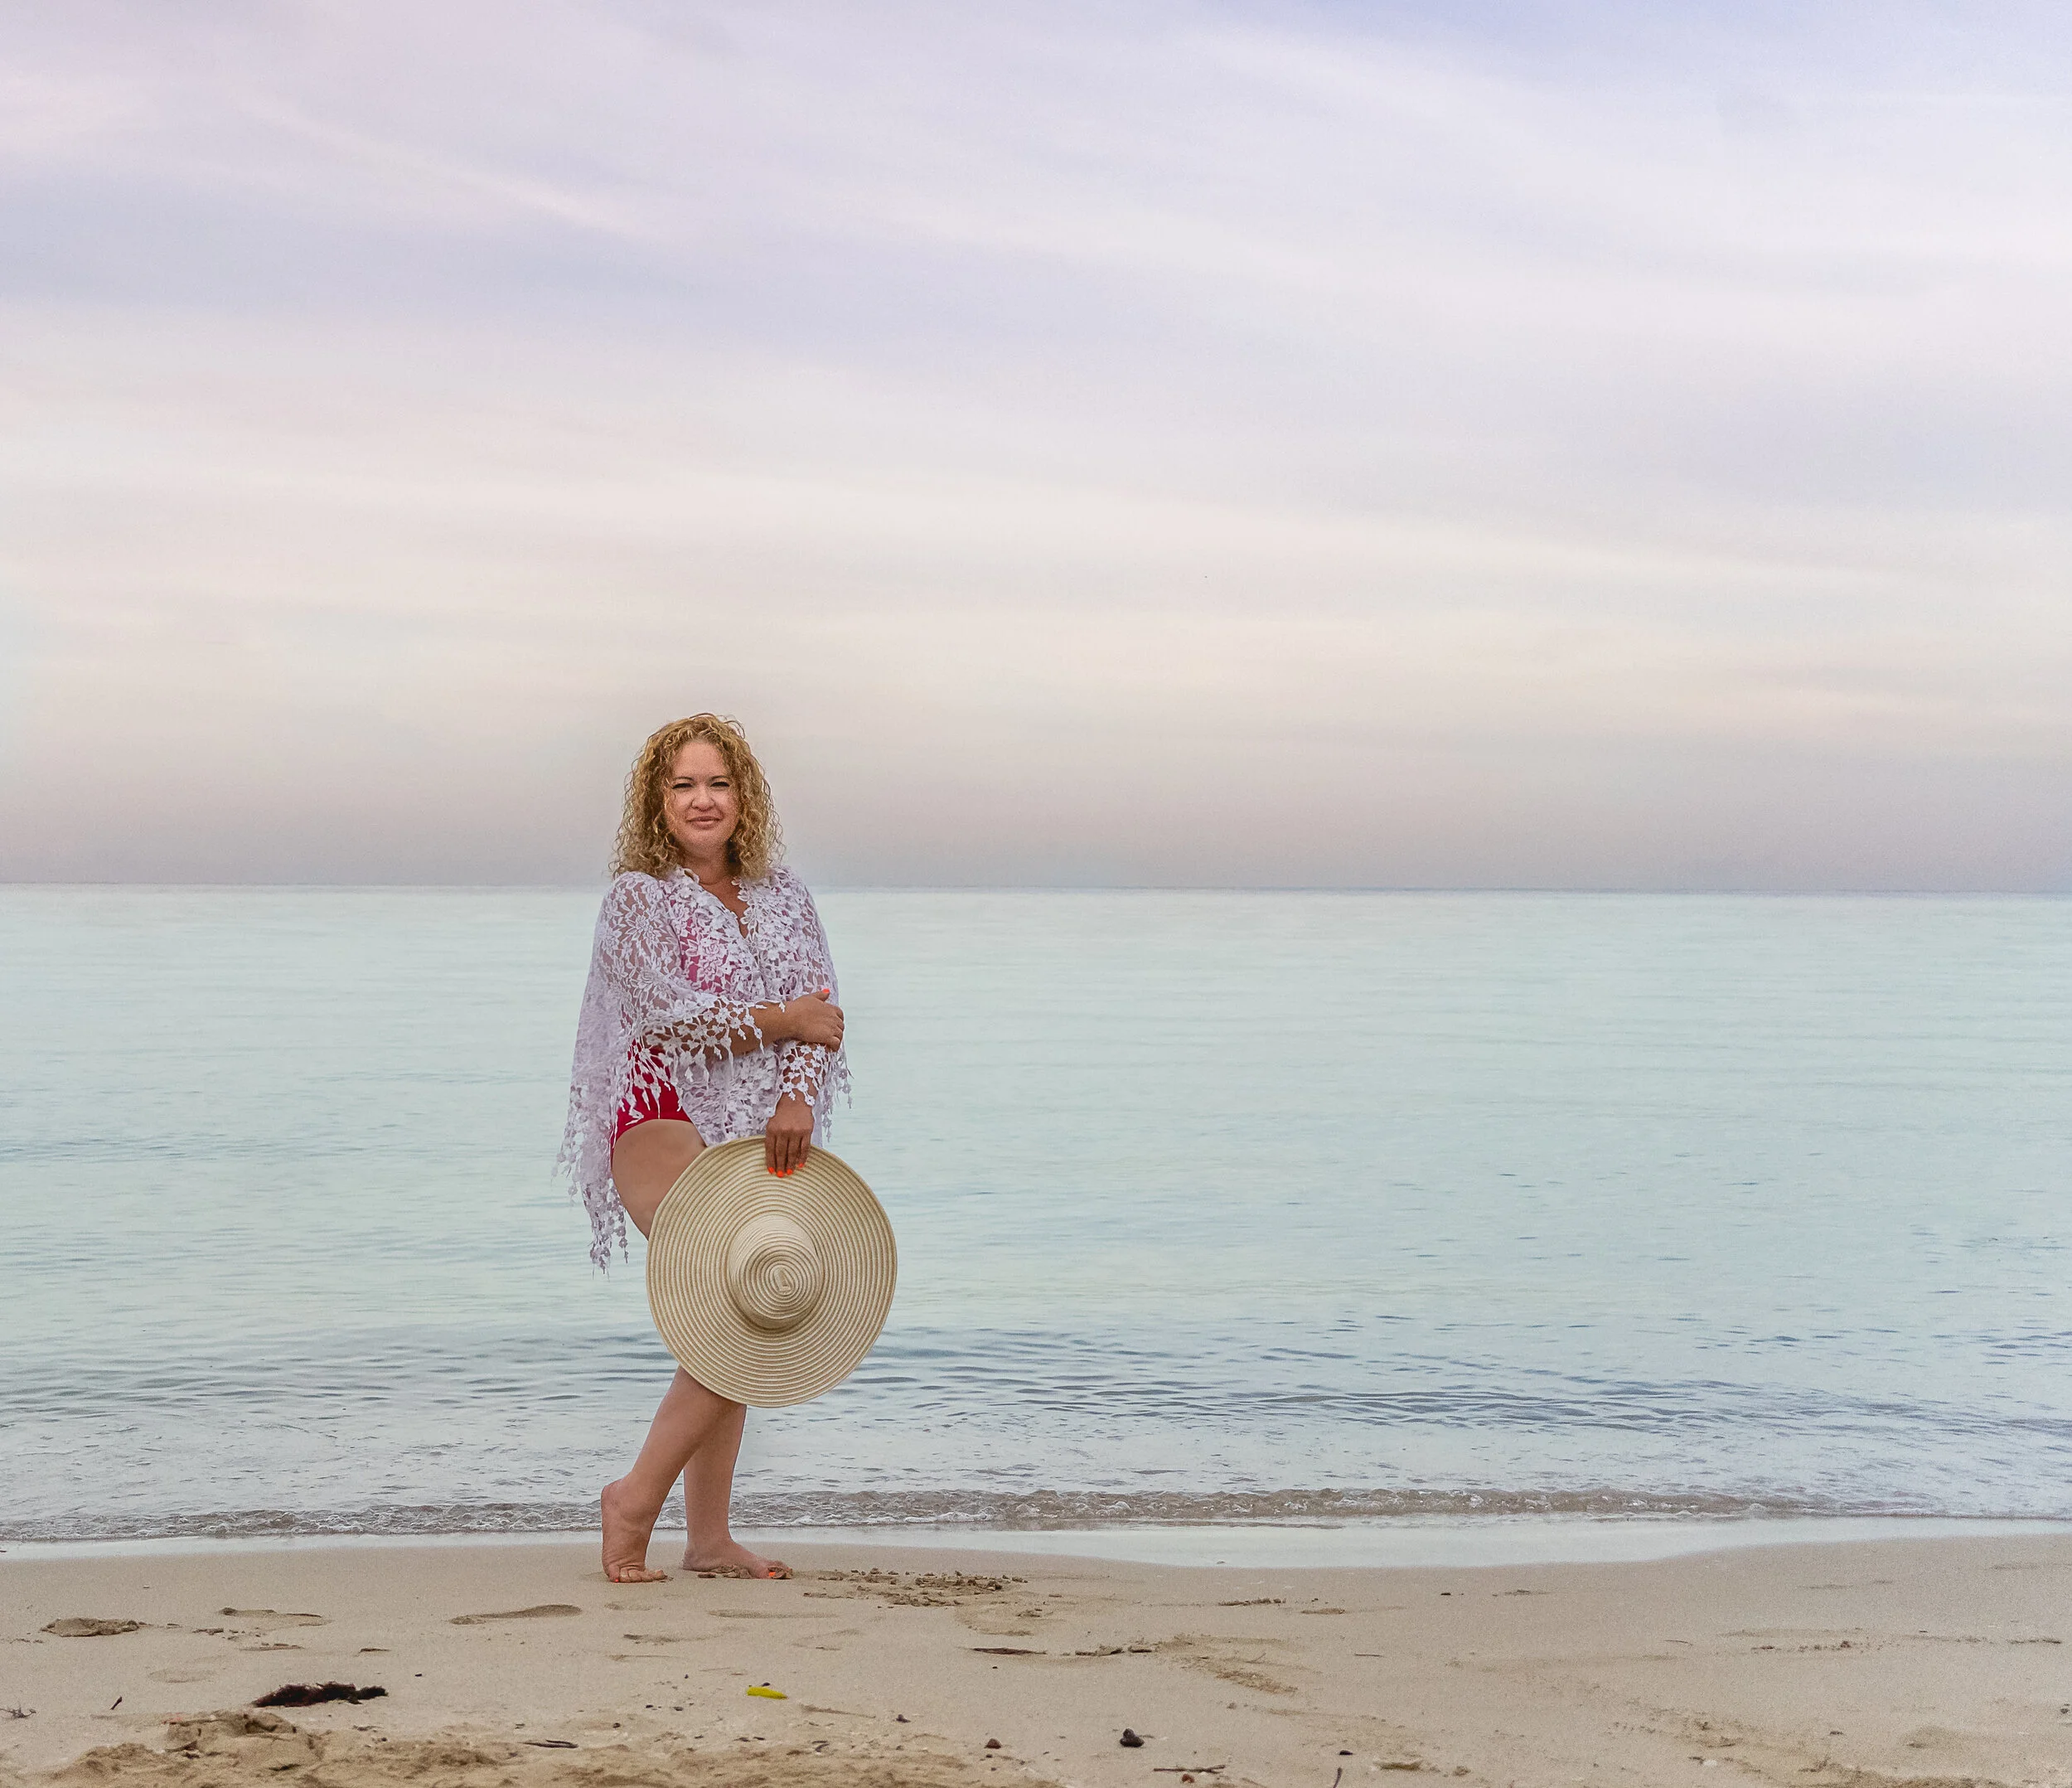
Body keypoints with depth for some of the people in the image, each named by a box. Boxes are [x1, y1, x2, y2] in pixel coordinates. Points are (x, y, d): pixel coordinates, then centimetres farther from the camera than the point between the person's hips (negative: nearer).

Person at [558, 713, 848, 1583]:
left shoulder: (783, 897, 11)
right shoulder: (640, 896, -3)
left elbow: (821, 1011, 1)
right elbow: (668, 1009, -15)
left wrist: (798, 1098, -16)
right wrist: (782, 1022, -10)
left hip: (758, 1132, 6)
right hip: (665, 1120, -6)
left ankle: (709, 1536, 14)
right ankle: (637, 1497, -6)